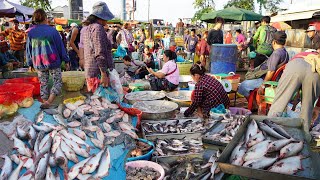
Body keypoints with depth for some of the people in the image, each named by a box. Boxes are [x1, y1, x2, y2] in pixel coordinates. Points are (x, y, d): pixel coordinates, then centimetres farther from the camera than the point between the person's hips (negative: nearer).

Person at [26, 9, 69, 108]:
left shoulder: (31, 33, 1)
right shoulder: (52, 31, -9)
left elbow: (28, 50, 8)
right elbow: (60, 47, -5)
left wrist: (30, 64, 17)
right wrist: (66, 60, 4)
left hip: (38, 64, 4)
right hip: (53, 62, -4)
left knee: (43, 84, 16)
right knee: (57, 82, 5)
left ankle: (45, 102, 21)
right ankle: (48, 102, -10)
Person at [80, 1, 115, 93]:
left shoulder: (86, 29, 16)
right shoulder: (98, 28, -12)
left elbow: (82, 50, 20)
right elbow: (99, 54, -19)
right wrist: (104, 74, -21)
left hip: (89, 71, 9)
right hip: (99, 72, -9)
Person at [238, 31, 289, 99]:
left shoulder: (276, 53, -24)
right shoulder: (285, 53, 8)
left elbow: (271, 71, -29)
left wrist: (263, 85, -23)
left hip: (268, 80, -11)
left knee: (244, 85, -11)